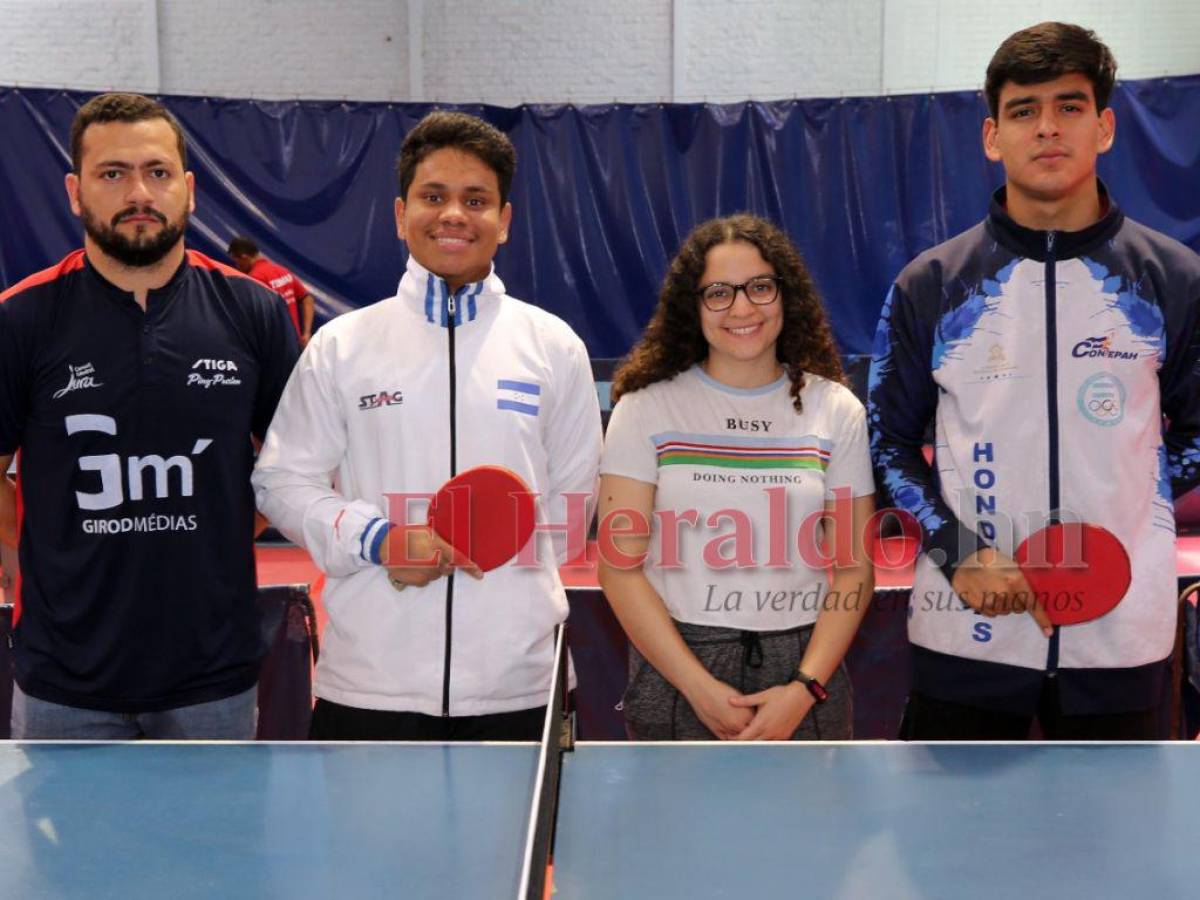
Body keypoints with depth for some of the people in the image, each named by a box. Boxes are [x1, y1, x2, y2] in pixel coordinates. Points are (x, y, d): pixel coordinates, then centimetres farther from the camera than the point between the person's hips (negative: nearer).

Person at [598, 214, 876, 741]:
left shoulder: (836, 409, 4)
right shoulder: (647, 407, -2)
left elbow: (855, 567, 1)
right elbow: (620, 565, -6)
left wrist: (804, 689, -10)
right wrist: (701, 688, -12)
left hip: (805, 670, 2)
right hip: (676, 671, -1)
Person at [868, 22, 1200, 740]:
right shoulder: (931, 284, 1)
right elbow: (890, 441, 4)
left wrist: (1130, 522, -2)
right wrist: (958, 553, -9)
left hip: (1123, 628, 1)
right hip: (964, 630, 0)